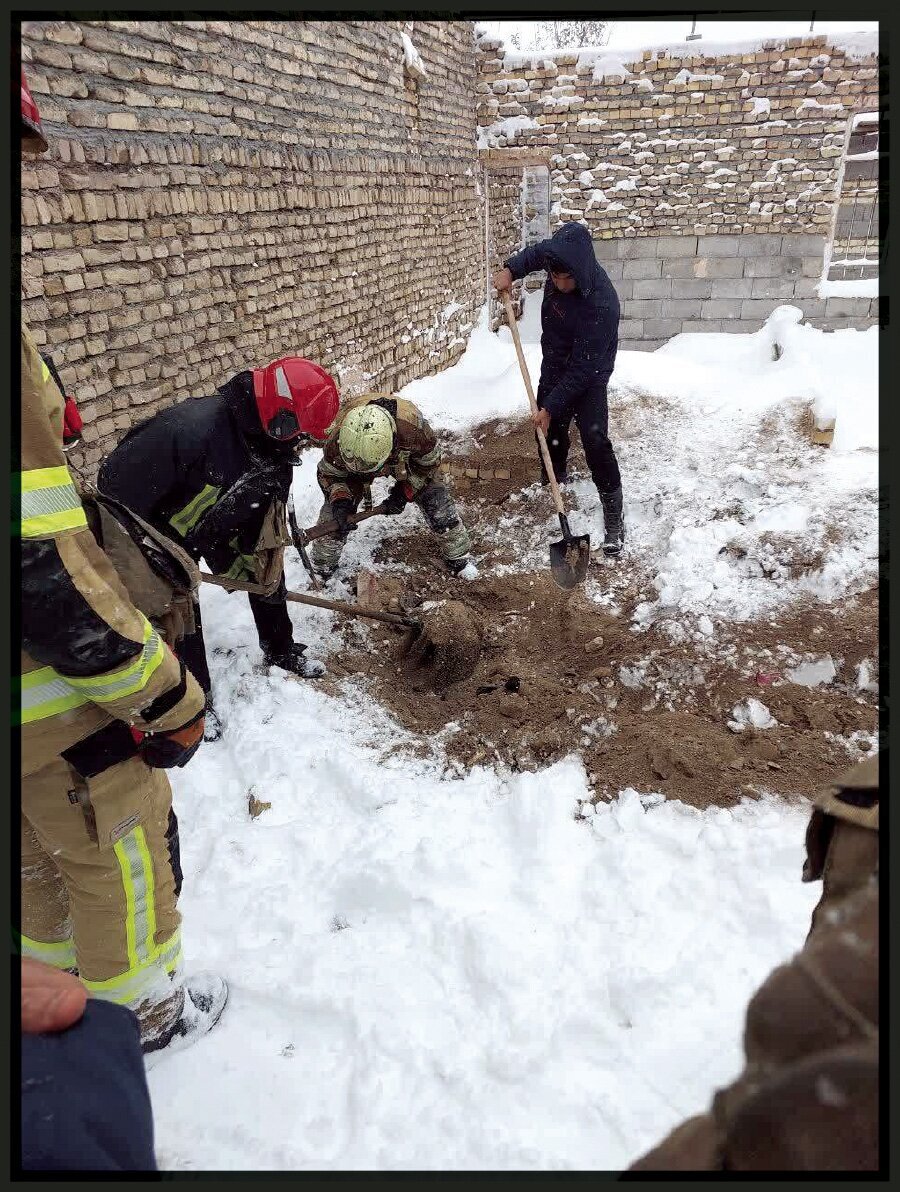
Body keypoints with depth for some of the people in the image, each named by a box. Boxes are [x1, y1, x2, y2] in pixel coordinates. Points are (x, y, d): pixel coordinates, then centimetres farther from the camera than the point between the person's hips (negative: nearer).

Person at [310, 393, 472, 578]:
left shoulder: (412, 426, -46)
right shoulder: (337, 439, -42)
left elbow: (429, 462, -21)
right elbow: (329, 474, -17)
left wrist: (404, 492, -25)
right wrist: (340, 500, -36)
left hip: (406, 456, 0)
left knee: (436, 500, -10)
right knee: (335, 508, -10)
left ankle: (458, 554, 13)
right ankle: (322, 566, 12)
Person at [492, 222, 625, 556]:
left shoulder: (601, 305, -35)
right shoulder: (562, 264, -15)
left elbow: (582, 369, -30)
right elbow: (538, 251, 11)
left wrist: (551, 406, -27)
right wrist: (511, 269, -5)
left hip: (588, 378, -7)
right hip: (554, 367, 7)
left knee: (595, 441, -17)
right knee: (550, 431, 17)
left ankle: (614, 517, -9)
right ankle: (554, 481, 41)